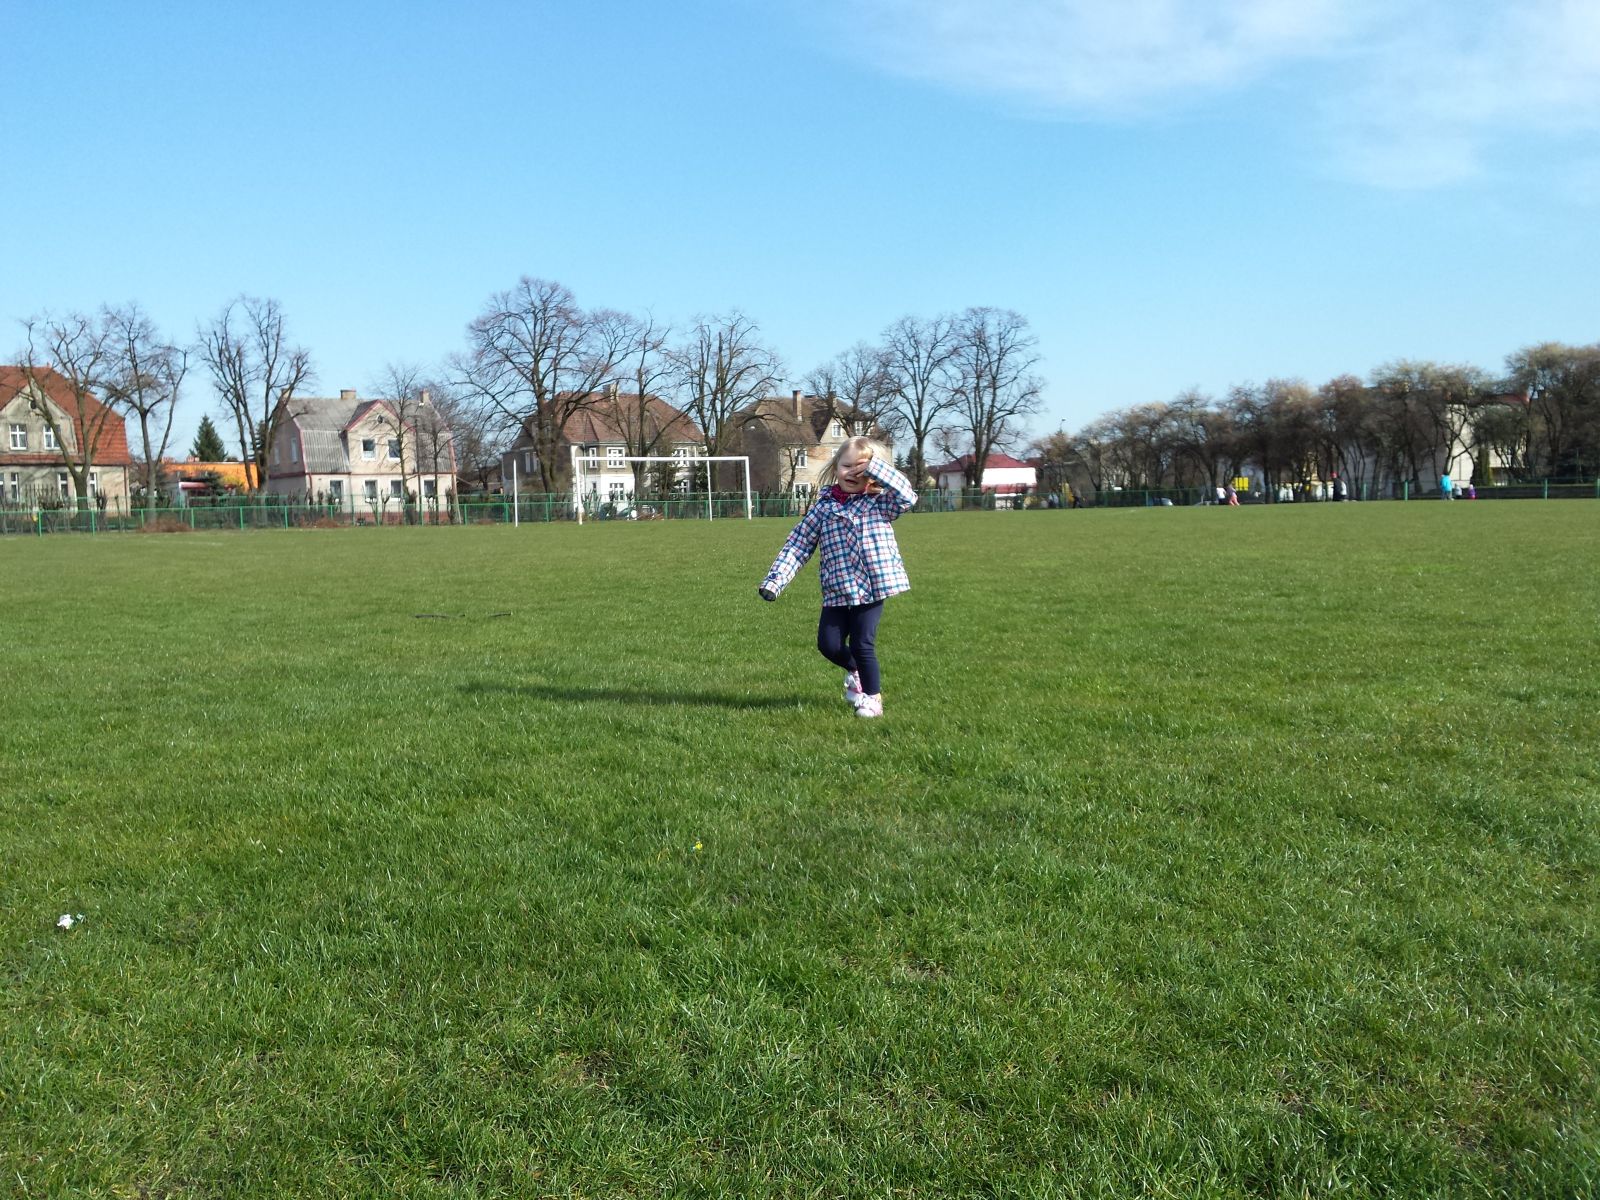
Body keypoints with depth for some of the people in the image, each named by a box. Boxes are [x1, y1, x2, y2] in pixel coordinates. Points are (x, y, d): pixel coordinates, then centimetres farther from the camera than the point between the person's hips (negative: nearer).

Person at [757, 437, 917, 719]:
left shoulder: (880, 503, 1)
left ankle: (873, 697, 19)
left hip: (871, 589, -2)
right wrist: (775, 580, -6)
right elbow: (798, 545, 3)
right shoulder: (824, 507, 4)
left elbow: (907, 495, -18)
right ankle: (854, 671, 32)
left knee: (862, 645, -2)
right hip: (836, 591, 2)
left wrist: (874, 467, -19)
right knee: (828, 644, -1)